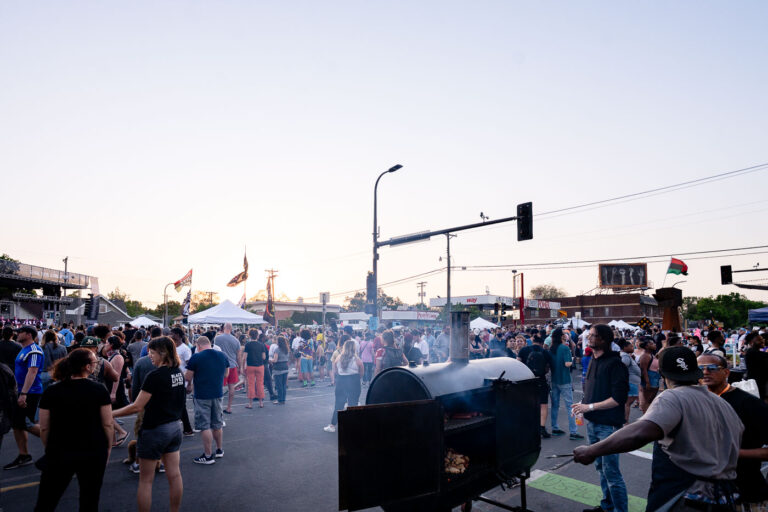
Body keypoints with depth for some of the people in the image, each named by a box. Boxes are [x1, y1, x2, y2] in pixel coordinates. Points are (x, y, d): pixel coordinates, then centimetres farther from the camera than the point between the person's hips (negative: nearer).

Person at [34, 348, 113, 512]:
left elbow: (44, 428, -1)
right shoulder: (100, 391, -10)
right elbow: (107, 424, -7)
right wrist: (108, 449, 6)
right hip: (93, 454, -1)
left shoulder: (51, 392, -5)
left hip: (59, 454, 1)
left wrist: (50, 450, 13)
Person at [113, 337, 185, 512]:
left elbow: (137, 407, -19)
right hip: (175, 427, 7)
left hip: (155, 430, -7)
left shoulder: (155, 376, -21)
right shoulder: (178, 372, 1)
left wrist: (112, 414, -10)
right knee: (174, 474, 15)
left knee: (145, 480, 8)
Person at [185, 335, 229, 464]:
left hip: (202, 396, -6)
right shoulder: (222, 356, 3)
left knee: (204, 426, 2)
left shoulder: (196, 357, -12)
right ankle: (219, 450, 29)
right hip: (218, 394, 6)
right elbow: (226, 373, 15)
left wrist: (189, 385, 14)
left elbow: (188, 377, -6)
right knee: (217, 424, 18)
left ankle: (208, 456, 6)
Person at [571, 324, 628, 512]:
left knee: (611, 472, -3)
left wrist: (590, 406, -19)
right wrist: (582, 404, 1)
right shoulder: (593, 361, 9)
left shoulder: (614, 363, -16)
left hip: (608, 426, -8)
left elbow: (618, 398, -20)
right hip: (592, 423, 8)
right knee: (600, 467, 20)